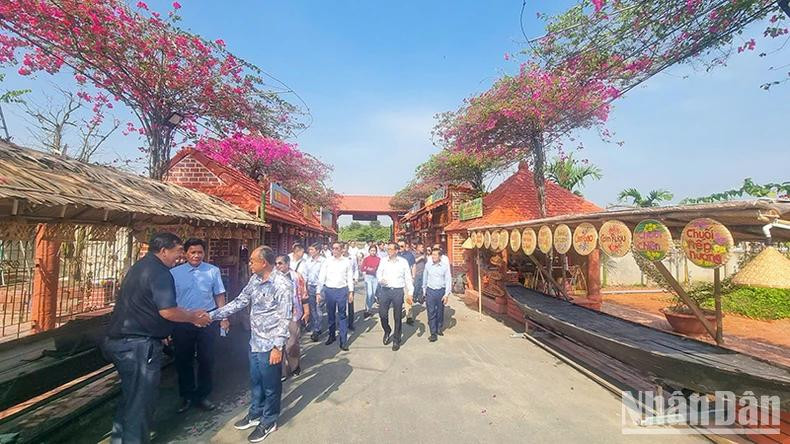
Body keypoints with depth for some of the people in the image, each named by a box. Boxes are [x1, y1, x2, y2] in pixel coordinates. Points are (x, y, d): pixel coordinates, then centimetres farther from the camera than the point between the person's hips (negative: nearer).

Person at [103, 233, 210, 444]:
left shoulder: (140, 266, 12)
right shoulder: (159, 272, -20)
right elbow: (167, 312, -25)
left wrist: (191, 314, 17)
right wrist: (195, 318, -8)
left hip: (118, 340, 10)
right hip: (138, 345, -10)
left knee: (131, 394, 26)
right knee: (141, 399, 6)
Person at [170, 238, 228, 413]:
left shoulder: (213, 271, -4)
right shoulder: (174, 273, -3)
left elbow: (219, 295, 2)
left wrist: (223, 317, -2)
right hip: (182, 321, 1)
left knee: (206, 359, 11)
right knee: (183, 360, 14)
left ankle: (202, 396, 32)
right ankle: (186, 397, 35)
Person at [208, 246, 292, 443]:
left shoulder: (282, 285, -23)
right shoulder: (254, 279, 1)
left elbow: (285, 319, -21)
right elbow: (239, 302, 10)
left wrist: (278, 347, -20)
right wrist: (212, 315, 7)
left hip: (270, 345, -7)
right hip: (254, 341, 8)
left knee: (270, 385, 12)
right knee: (255, 381, 24)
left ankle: (268, 422, 33)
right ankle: (255, 414, 46)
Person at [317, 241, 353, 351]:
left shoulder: (347, 261, 0)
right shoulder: (327, 261, 1)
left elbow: (350, 277, 4)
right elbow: (321, 277, 2)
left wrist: (351, 291, 1)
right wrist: (319, 291, -2)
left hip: (342, 290, -1)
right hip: (329, 290, 2)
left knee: (342, 315, 2)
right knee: (330, 314, 14)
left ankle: (343, 341, 8)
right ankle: (331, 335, 33)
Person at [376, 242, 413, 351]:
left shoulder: (403, 262, -3)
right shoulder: (383, 261, 3)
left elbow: (408, 278, 1)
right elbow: (378, 272, 11)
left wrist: (410, 292, -4)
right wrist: (380, 279, -12)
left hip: (398, 291, -1)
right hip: (385, 290, 2)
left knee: (397, 317, 7)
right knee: (382, 313, 0)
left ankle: (396, 340, 23)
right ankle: (387, 331, 31)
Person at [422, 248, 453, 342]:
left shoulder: (445, 265, -8)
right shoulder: (428, 265, -3)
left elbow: (448, 280, -5)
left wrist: (446, 294, -8)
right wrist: (424, 291, 13)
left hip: (441, 291, 0)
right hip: (430, 291, 0)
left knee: (440, 312, 13)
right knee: (431, 312, -1)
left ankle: (439, 329, 33)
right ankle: (433, 333, 6)